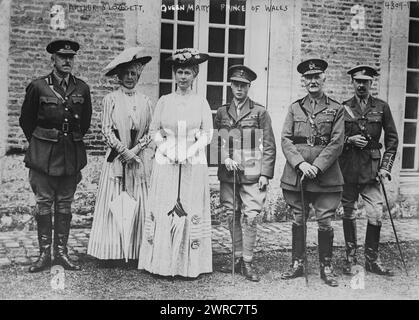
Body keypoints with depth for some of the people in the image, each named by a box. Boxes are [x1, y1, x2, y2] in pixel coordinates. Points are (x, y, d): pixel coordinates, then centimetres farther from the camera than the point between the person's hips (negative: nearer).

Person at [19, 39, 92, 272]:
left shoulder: (82, 89, 3)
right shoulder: (38, 87, -4)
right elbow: (26, 120, 7)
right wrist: (40, 143, 11)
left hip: (72, 154, 2)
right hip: (44, 154, -2)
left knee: (65, 204, 8)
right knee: (44, 203, 3)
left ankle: (62, 252, 17)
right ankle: (44, 254, 12)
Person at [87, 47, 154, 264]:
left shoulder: (145, 101, 10)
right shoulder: (110, 99, 2)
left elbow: (150, 132, 6)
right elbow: (107, 130, -3)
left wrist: (134, 150, -8)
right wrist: (123, 150, -10)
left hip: (140, 159, 2)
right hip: (115, 158, -2)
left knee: (139, 203, 2)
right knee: (113, 203, -2)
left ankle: (136, 251, 8)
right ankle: (110, 252, 4)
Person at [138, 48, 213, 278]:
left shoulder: (201, 102, 4)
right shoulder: (164, 101, 6)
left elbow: (207, 134, 3)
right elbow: (154, 131, 8)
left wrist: (189, 152, -10)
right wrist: (167, 150, -6)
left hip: (194, 164, 0)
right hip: (166, 163, 1)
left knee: (192, 212, 1)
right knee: (163, 211, 0)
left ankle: (190, 265, 9)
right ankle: (162, 264, 9)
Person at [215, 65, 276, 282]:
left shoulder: (260, 112, 5)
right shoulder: (222, 112, 13)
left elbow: (269, 146, 2)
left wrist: (265, 174, -5)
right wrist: (225, 159, -7)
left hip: (252, 174, -3)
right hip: (228, 173, 3)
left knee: (250, 217, -6)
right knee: (232, 216, 7)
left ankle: (247, 263, 2)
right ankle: (237, 258, 18)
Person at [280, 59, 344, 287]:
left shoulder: (336, 109, 5)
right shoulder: (294, 108, 10)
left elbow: (336, 143, -3)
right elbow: (285, 140, 2)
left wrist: (316, 167, -14)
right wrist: (301, 164, -13)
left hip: (326, 175, -2)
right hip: (296, 173, 2)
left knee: (324, 222, 1)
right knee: (298, 220, 9)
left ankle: (326, 268, 15)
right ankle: (297, 264, 21)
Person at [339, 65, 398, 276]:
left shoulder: (382, 107, 6)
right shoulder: (343, 108, 5)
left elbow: (392, 139, 8)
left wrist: (385, 167, -1)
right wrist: (349, 140, -12)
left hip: (371, 169, 0)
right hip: (347, 169, 0)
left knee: (376, 214, -4)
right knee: (348, 214, 7)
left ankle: (372, 260, 10)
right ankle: (350, 258, 19)